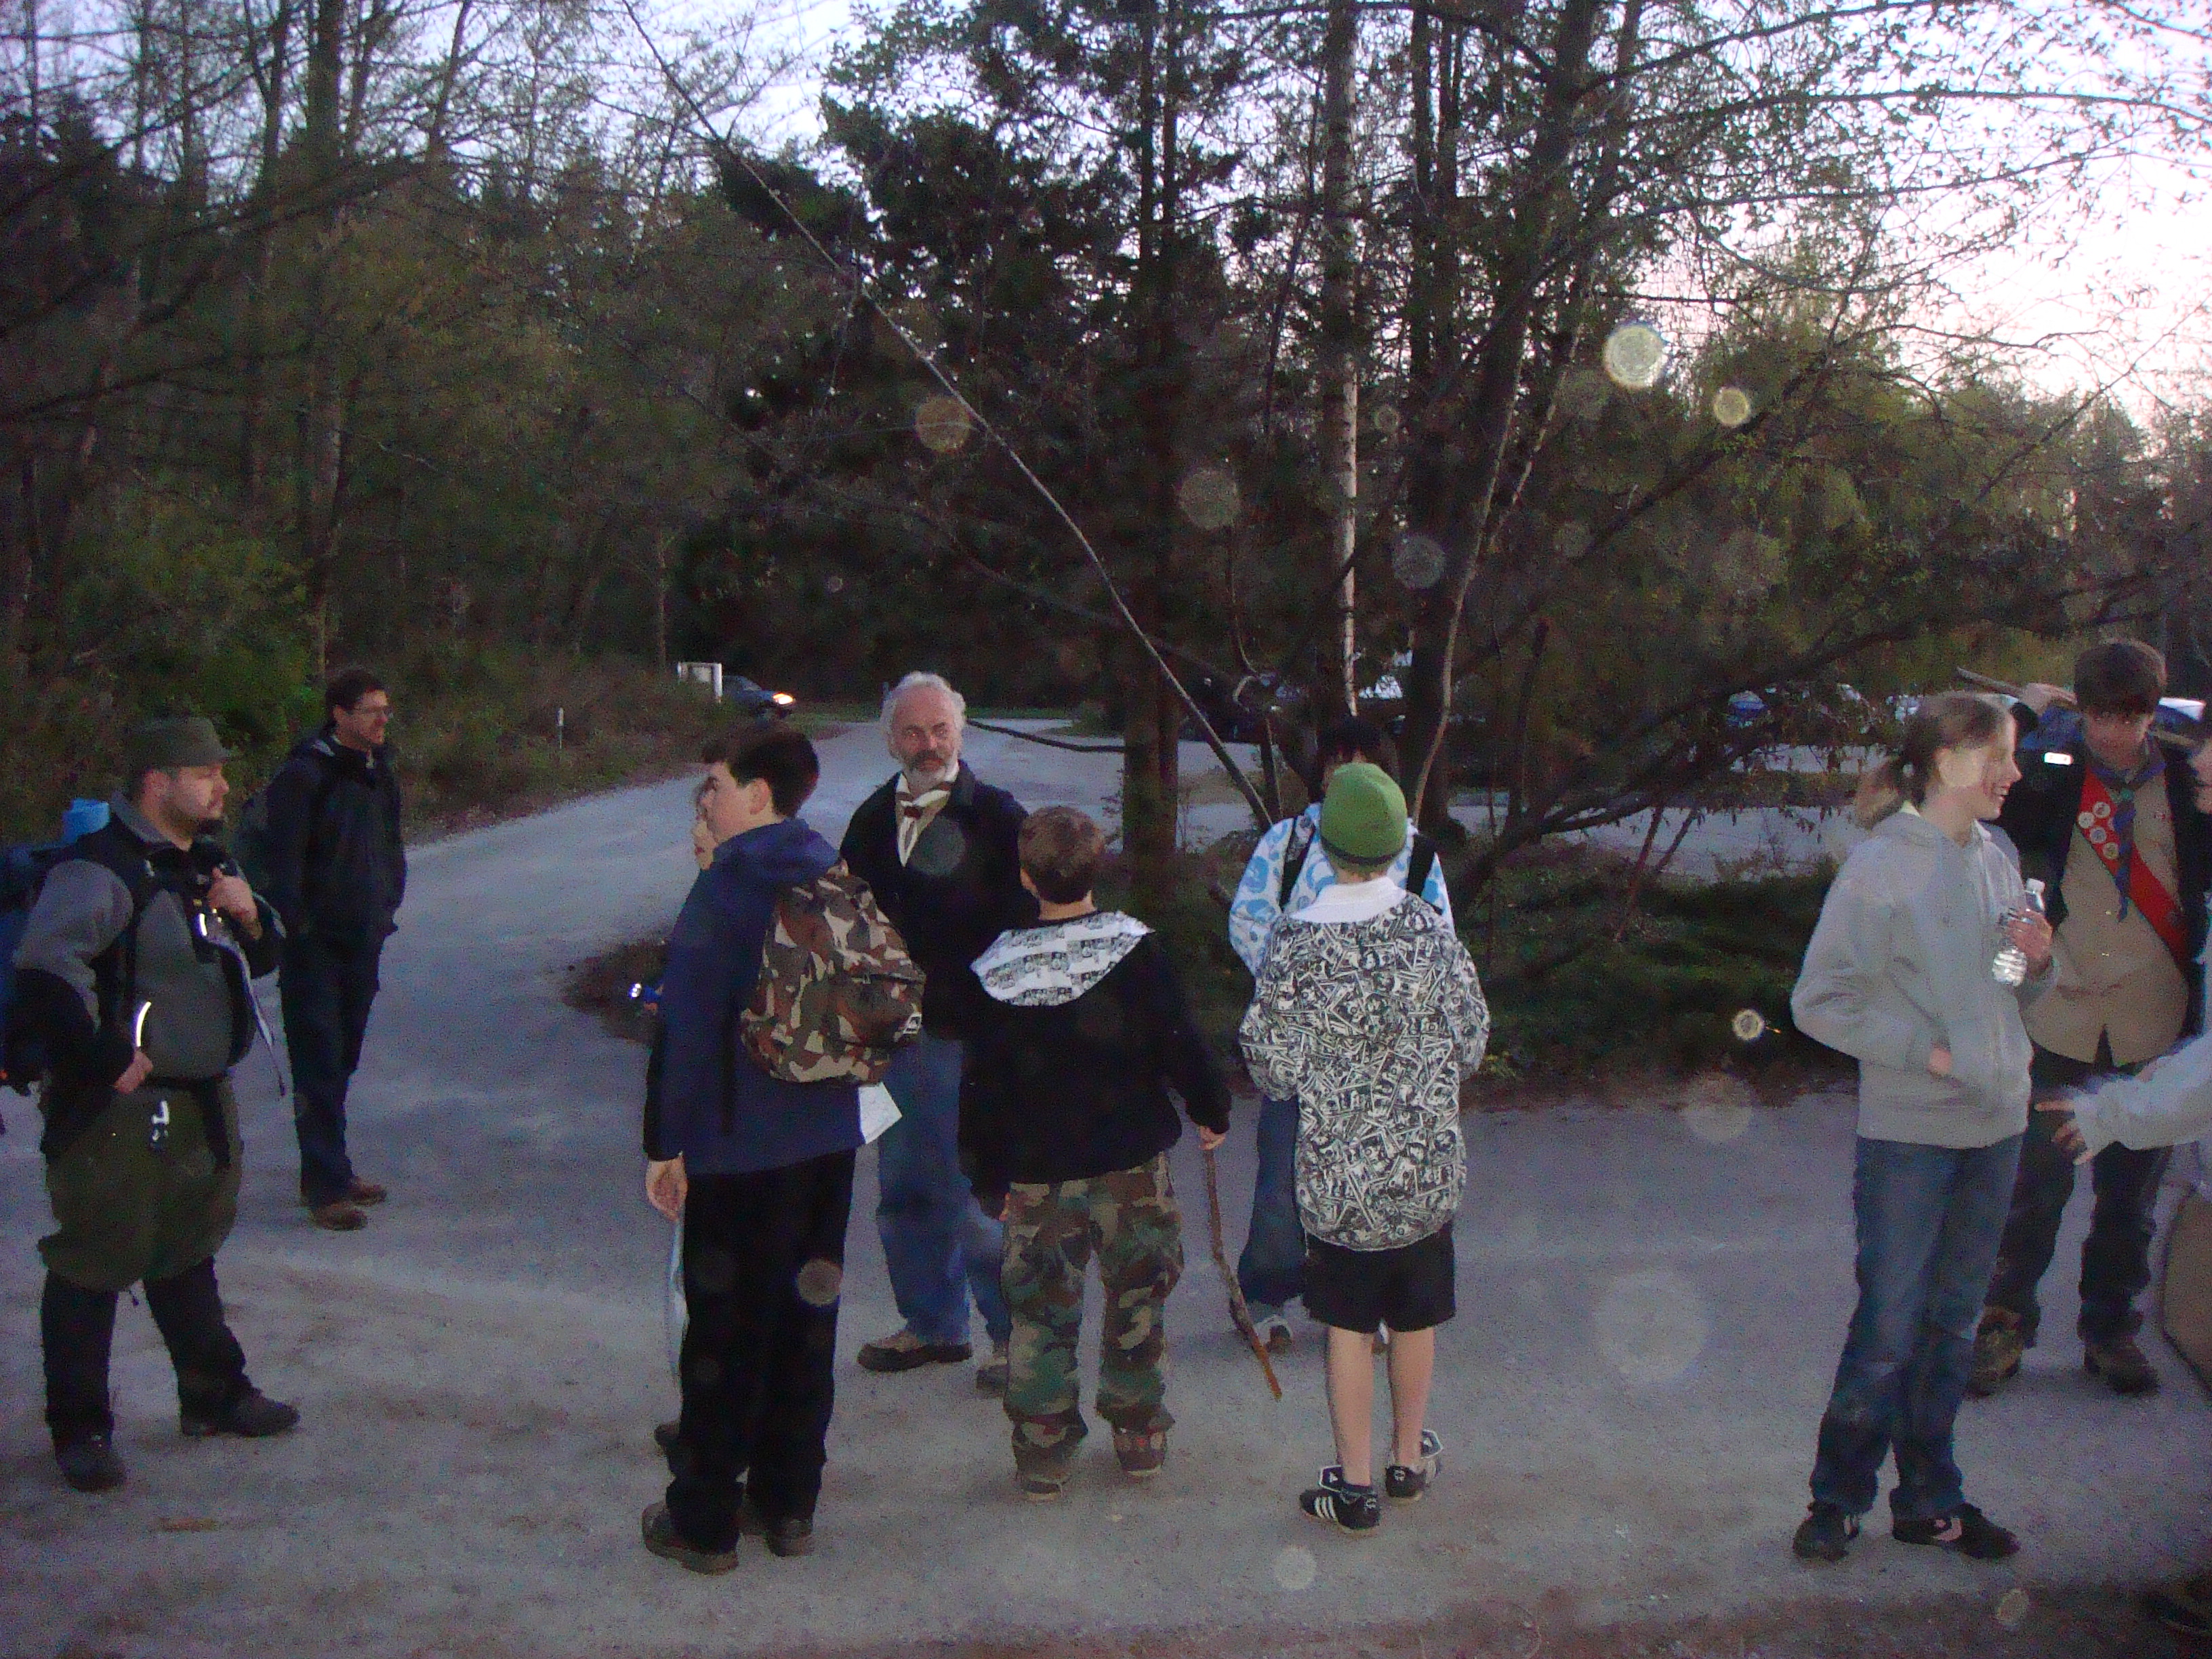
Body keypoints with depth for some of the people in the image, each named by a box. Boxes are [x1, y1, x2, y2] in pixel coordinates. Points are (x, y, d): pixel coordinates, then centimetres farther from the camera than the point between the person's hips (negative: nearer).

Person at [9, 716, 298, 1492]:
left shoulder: (203, 865, 11)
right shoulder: (101, 871, -19)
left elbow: (258, 958, 21)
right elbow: (44, 977, -31)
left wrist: (251, 917, -1)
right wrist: (103, 1065, -25)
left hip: (201, 1103, 9)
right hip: (120, 1114, -9)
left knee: (188, 1255, 21)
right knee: (93, 1268, 2)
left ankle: (215, 1395, 34)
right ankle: (80, 1430, 13)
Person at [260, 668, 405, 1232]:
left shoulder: (379, 770, 10)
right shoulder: (305, 774, -15)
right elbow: (283, 861, -16)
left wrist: (387, 906, 12)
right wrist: (298, 926, -18)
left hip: (363, 940, 8)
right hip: (316, 946, -8)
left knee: (343, 1059, 15)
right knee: (319, 1064, -4)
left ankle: (328, 1171, 25)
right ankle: (326, 1187, -1)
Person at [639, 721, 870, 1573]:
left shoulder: (725, 890, -16)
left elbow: (687, 1026, -17)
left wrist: (666, 1143, -11)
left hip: (741, 1144, -6)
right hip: (829, 1136, 6)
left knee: (724, 1328, 4)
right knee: (806, 1318, 14)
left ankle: (704, 1519, 13)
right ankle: (788, 1503, 24)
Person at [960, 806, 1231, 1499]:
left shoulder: (996, 971, -8)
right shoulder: (1137, 949, -11)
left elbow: (981, 1086, -2)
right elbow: (1181, 1044, -7)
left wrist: (989, 1178, 8)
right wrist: (1211, 1111, 10)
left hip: (1037, 1172, 0)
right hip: (1132, 1159, 0)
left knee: (1041, 1311, 11)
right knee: (1137, 1298, 15)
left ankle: (1042, 1449, 14)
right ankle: (1139, 1434, 24)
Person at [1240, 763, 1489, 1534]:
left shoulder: (1297, 944, -15)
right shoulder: (1433, 932, -9)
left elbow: (1274, 1070, -10)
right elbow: (1471, 1043, 0)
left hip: (1338, 1173, -2)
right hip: (1427, 1166, 2)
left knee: (1350, 1327, 10)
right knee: (1415, 1318, 18)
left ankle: (1355, 1486, 17)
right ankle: (1410, 1459, 35)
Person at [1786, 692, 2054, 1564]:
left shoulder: (1997, 859, 7)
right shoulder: (1882, 867, -12)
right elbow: (1819, 1001, -12)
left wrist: (2037, 961, -3)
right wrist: (1923, 1050, -18)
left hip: (1995, 1129, 6)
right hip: (1908, 1133, -6)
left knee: (1952, 1326, 15)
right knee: (1889, 1328, 0)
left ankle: (1928, 1499, 27)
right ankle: (1837, 1499, 16)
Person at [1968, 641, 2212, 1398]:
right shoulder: (2053, 774, -1)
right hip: (2062, 1017, -1)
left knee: (2131, 1195, 12)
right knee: (2036, 1186, 3)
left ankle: (2111, 1330, 27)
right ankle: (2005, 1325, 17)